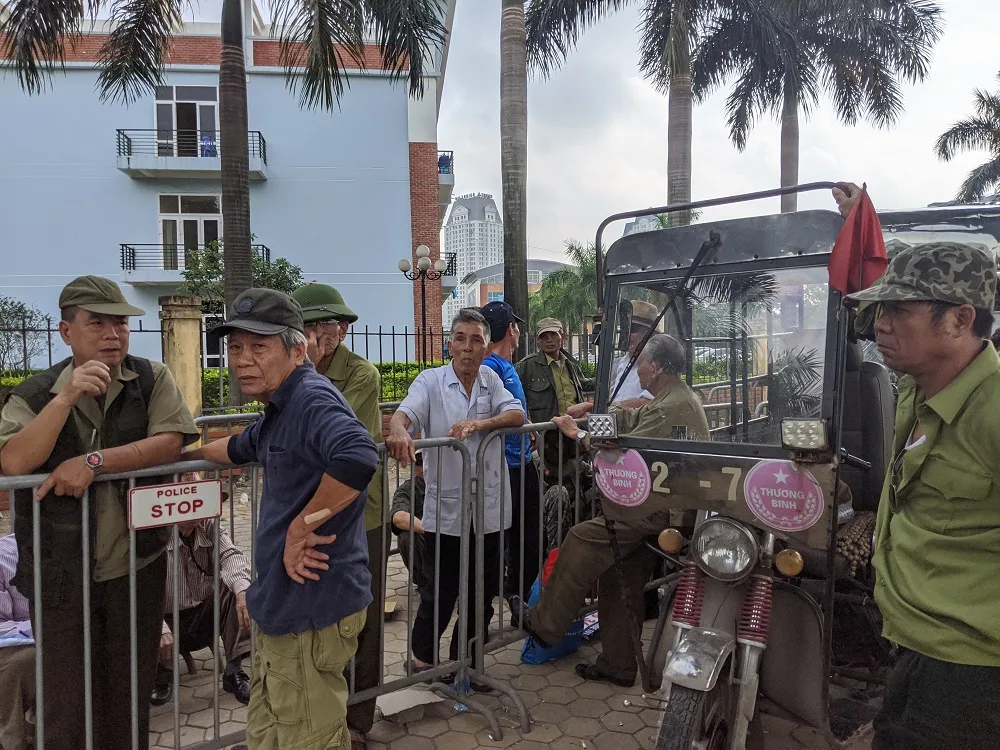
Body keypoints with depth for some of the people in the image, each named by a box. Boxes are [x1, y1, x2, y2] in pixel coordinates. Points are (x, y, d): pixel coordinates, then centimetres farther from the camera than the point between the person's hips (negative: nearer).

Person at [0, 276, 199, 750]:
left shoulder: (153, 380, -2)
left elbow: (171, 443, -16)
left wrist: (93, 461, -22)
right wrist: (67, 397, -23)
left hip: (136, 568, 0)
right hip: (60, 576, 0)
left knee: (130, 700, 17)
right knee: (65, 711, 11)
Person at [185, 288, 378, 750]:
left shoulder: (312, 398, -20)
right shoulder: (281, 409, 12)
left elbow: (358, 458, -39)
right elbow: (243, 448, 33)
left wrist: (302, 526, -27)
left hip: (312, 611, -10)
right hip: (285, 605, 10)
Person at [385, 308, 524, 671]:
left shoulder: (490, 379, 7)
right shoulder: (431, 381, -4)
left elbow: (517, 415, -4)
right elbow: (405, 413, -19)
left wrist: (477, 424, -20)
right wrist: (399, 431, -42)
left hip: (489, 509, 4)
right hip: (445, 510, -4)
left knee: (483, 592, 15)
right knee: (440, 593, 7)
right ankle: (422, 660, 32)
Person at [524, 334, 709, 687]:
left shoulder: (669, 408, -19)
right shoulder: (682, 397, 16)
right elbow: (635, 419, 25)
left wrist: (578, 434, -8)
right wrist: (594, 407, 15)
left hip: (655, 511, -11)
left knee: (583, 540, -10)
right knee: (622, 581, 14)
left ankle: (545, 624, 1)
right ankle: (618, 666, 24)